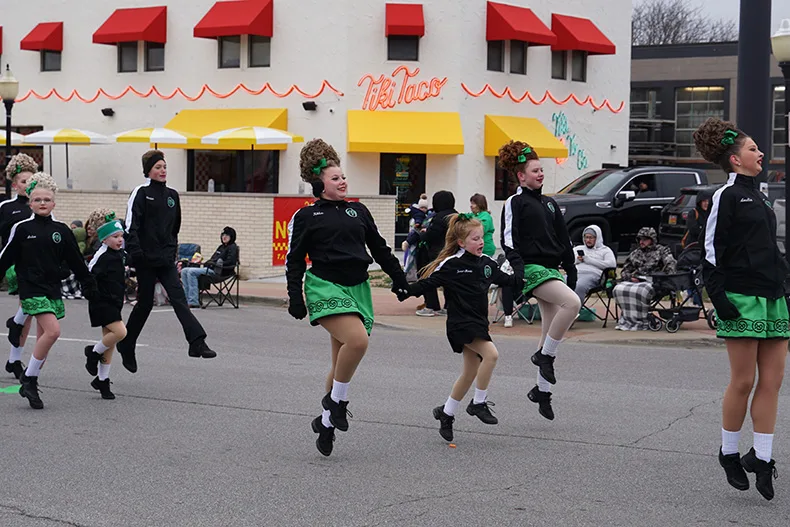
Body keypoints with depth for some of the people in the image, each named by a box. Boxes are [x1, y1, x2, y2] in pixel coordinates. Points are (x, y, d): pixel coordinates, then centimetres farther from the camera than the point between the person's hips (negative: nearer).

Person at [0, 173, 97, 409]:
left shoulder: (61, 230, 6)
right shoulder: (22, 229, -3)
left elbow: (75, 261, 12)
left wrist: (89, 285, 13)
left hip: (53, 289, 5)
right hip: (32, 289, -5)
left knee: (44, 337, 6)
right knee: (52, 331, -18)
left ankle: (30, 385, 14)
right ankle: (29, 379, -6)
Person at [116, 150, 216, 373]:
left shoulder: (172, 195, 12)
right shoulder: (141, 193, -6)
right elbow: (131, 225, -13)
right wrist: (135, 252, -22)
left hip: (166, 259, 5)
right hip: (147, 259, -5)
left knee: (179, 298, -8)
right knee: (145, 303, 3)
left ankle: (197, 343, -19)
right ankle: (126, 345, 22)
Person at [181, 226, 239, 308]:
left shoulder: (233, 247, -1)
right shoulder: (221, 247, 25)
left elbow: (229, 262, -14)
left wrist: (214, 264, -16)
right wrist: (206, 263, 7)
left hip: (218, 271, -9)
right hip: (209, 268, 9)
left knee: (192, 271, -27)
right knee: (184, 271, -4)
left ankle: (193, 302, -29)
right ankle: (187, 299, -12)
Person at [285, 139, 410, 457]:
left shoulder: (358, 211, 15)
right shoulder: (306, 217, 3)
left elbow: (379, 249, 21)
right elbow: (294, 260, 3)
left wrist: (399, 279, 16)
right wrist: (295, 298, -6)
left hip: (357, 288, 5)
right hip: (325, 287, -5)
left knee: (343, 364, 6)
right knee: (357, 339, -28)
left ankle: (326, 421, 20)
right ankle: (337, 401, -9)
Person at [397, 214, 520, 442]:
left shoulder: (487, 262, 8)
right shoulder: (451, 264, -11)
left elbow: (506, 280, 22)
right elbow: (428, 283, -11)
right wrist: (404, 292, -21)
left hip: (478, 323, 8)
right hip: (461, 323, -8)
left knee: (471, 372, 12)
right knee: (490, 354, -24)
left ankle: (446, 413, 27)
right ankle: (479, 403, -10)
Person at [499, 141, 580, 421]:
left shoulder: (549, 203, 19)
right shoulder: (515, 203, -1)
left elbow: (564, 240, 22)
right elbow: (508, 240, -9)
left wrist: (571, 271, 17)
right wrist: (518, 267, -22)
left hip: (551, 270, 7)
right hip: (532, 269, -7)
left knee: (552, 330, 6)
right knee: (572, 302, -28)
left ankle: (542, 390, 16)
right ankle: (545, 355, -14)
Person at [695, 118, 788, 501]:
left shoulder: (758, 195, 18)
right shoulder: (727, 196, -6)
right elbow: (712, 253, -9)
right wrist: (719, 300, -15)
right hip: (743, 298, -8)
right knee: (743, 381, -2)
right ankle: (729, 454, 13)